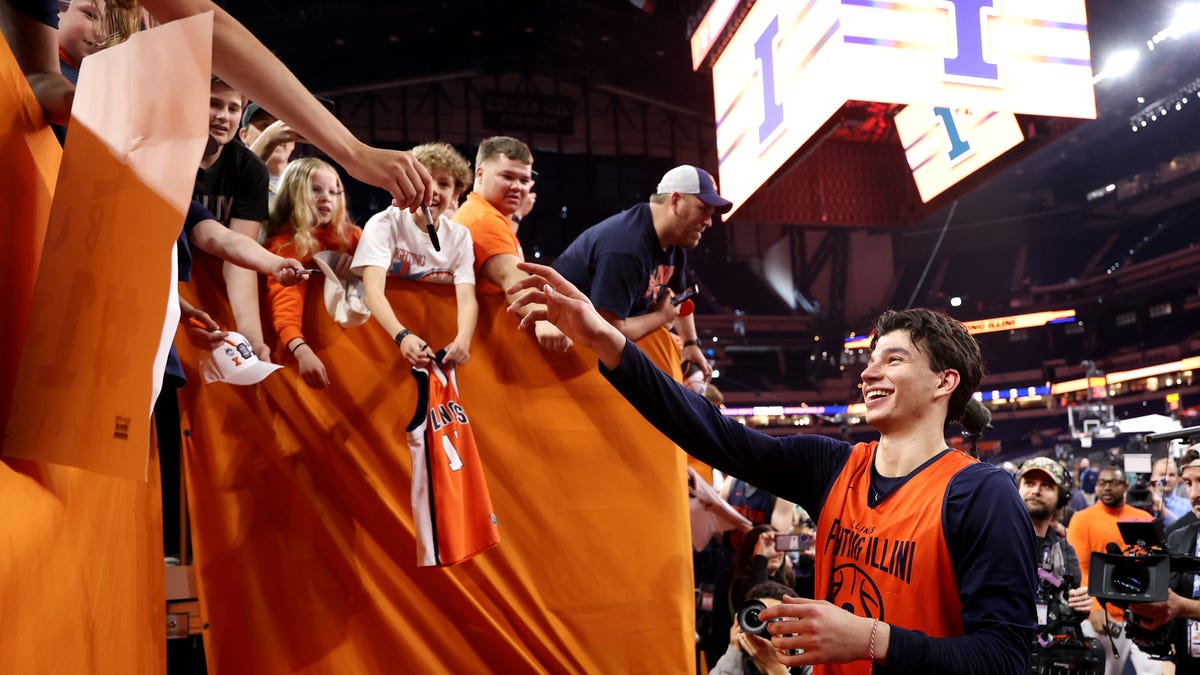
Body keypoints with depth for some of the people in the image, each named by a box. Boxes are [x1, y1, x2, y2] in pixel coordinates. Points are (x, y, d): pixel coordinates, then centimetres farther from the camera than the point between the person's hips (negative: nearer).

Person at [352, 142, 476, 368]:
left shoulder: (460, 237, 2)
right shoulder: (384, 224, -7)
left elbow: (467, 296, -12)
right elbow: (372, 290, -21)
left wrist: (462, 339, -33)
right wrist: (403, 336, -38)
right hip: (386, 330, -3)